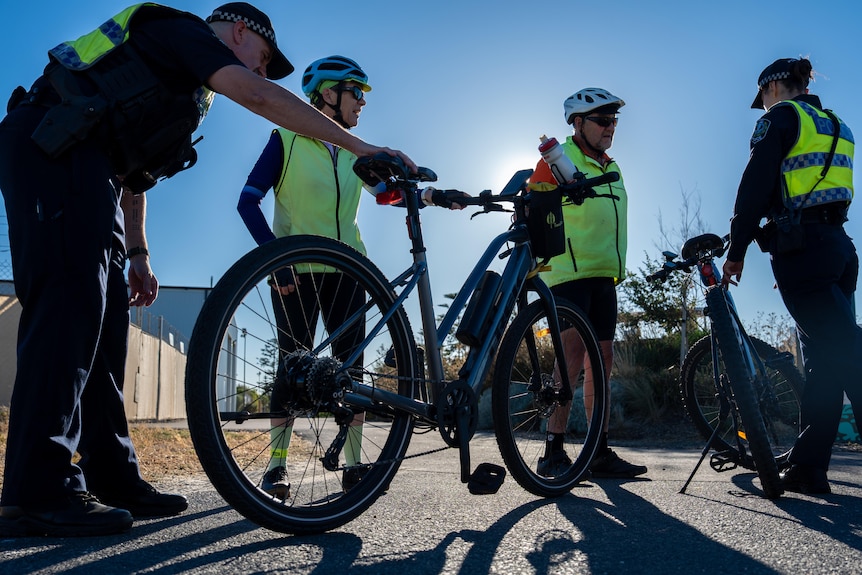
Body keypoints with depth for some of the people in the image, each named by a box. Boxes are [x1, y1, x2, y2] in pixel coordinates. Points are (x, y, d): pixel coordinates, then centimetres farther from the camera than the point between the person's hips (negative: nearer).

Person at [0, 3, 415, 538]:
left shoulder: (186, 86, 28)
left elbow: (131, 173, 26)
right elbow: (260, 97, -18)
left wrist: (138, 255, 21)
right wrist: (361, 146, -20)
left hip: (78, 161, 10)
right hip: (54, 149, -10)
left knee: (107, 318, 3)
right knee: (73, 297, -19)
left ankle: (112, 478, 5)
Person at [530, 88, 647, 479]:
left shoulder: (612, 169, 23)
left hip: (604, 276, 8)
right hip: (569, 272, -8)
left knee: (602, 360, 5)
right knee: (572, 357, -14)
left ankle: (601, 453, 11)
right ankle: (553, 452, -9)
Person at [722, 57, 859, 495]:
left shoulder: (781, 117, -1)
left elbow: (755, 187, -10)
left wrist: (735, 251, -5)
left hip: (800, 247, -8)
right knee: (824, 357, 8)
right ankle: (808, 467, 14)